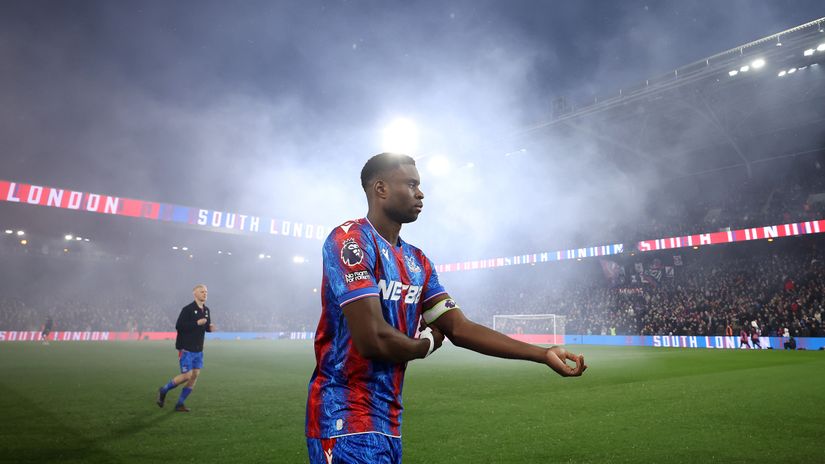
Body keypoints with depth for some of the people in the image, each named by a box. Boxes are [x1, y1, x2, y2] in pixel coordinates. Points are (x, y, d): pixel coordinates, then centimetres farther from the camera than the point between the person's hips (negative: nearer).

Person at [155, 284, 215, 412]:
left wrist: (210, 328, -2)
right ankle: (163, 390, 20)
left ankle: (180, 404, 15)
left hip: (198, 350, 7)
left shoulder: (206, 310, 9)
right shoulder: (188, 309, -13)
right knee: (187, 375, -6)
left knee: (195, 375, 3)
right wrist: (197, 323, -24)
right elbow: (178, 326, -20)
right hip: (186, 349, -7)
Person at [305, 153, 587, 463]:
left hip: (389, 420, 8)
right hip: (346, 419, -7)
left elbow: (459, 328, 6)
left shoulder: (417, 262, 9)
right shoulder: (351, 240, -17)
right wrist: (427, 344, -4)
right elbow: (373, 339, -24)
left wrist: (544, 354, 1)